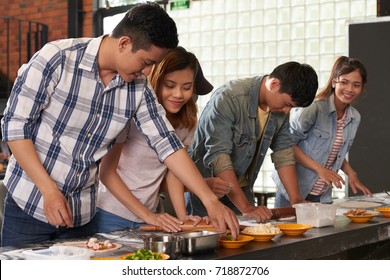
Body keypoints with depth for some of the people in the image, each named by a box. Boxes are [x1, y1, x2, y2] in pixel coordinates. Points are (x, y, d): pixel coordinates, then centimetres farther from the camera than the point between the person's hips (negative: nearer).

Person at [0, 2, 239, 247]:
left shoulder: (139, 88, -3)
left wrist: (211, 201, -9)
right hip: (30, 205, -4)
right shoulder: (57, 58, -16)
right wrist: (49, 190, -19)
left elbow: (167, 144, -2)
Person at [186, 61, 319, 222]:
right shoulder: (228, 99, -26)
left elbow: (283, 153, 2)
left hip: (241, 185, 6)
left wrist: (296, 200, -8)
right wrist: (246, 207, -35)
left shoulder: (281, 109, -4)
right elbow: (218, 157, -31)